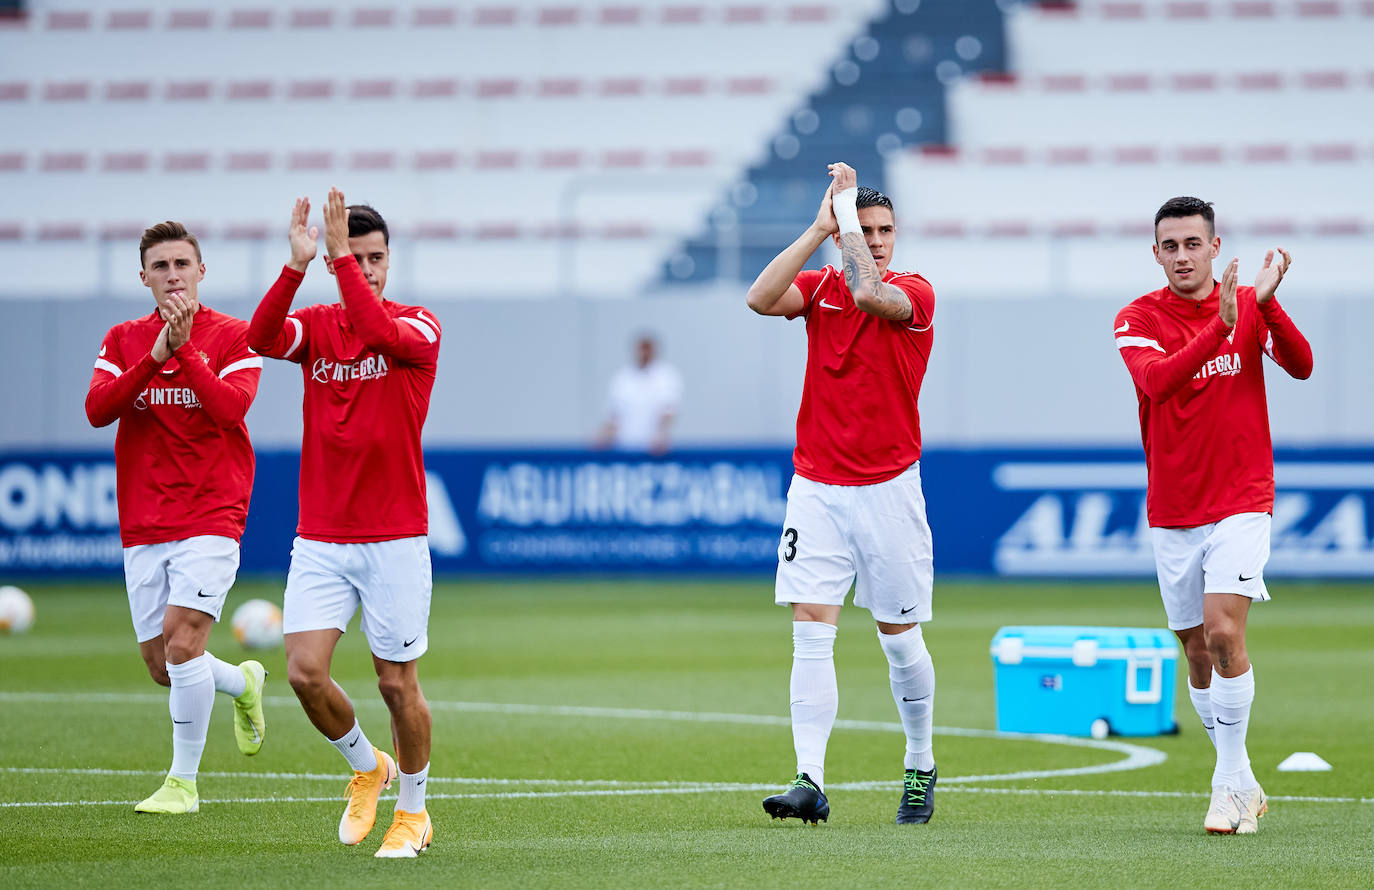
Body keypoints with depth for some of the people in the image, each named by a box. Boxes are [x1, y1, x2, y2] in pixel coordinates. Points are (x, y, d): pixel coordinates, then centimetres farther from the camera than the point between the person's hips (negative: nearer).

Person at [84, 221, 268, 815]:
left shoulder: (231, 337, -1)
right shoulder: (123, 340, 10)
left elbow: (231, 407, -17)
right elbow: (97, 409, -6)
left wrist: (186, 348, -22)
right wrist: (155, 356, -17)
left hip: (211, 517, -4)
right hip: (142, 525, 4)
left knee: (182, 642, -18)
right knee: (162, 667, 5)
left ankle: (183, 782, -6)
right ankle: (244, 683, 37)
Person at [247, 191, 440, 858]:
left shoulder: (419, 327, -3)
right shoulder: (316, 327, 6)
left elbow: (380, 333, -28)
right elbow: (262, 339, -17)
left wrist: (341, 253, -27)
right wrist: (297, 263, -28)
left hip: (395, 539, -3)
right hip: (320, 537, 3)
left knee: (397, 682, 2)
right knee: (305, 671, -9)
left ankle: (412, 811, 22)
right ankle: (365, 767, 19)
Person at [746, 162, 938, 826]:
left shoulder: (914, 293, -4)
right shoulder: (820, 286, 5)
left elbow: (869, 293, -27)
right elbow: (761, 298, -15)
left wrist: (848, 209, -19)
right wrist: (819, 228, -15)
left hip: (888, 490, -2)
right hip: (816, 489, 2)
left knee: (900, 639, 7)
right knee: (811, 633, -9)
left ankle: (921, 769, 27)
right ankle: (810, 782, -14)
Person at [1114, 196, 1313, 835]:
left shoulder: (1250, 307, 1)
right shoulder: (1137, 320, -3)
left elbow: (1299, 365, -15)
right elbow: (1156, 381, -22)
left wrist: (1267, 303, -30)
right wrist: (1218, 328, -35)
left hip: (1240, 502, -2)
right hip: (1172, 513, 2)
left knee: (1223, 631, -19)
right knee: (1198, 654, 7)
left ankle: (1229, 785, -12)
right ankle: (1243, 784, 20)